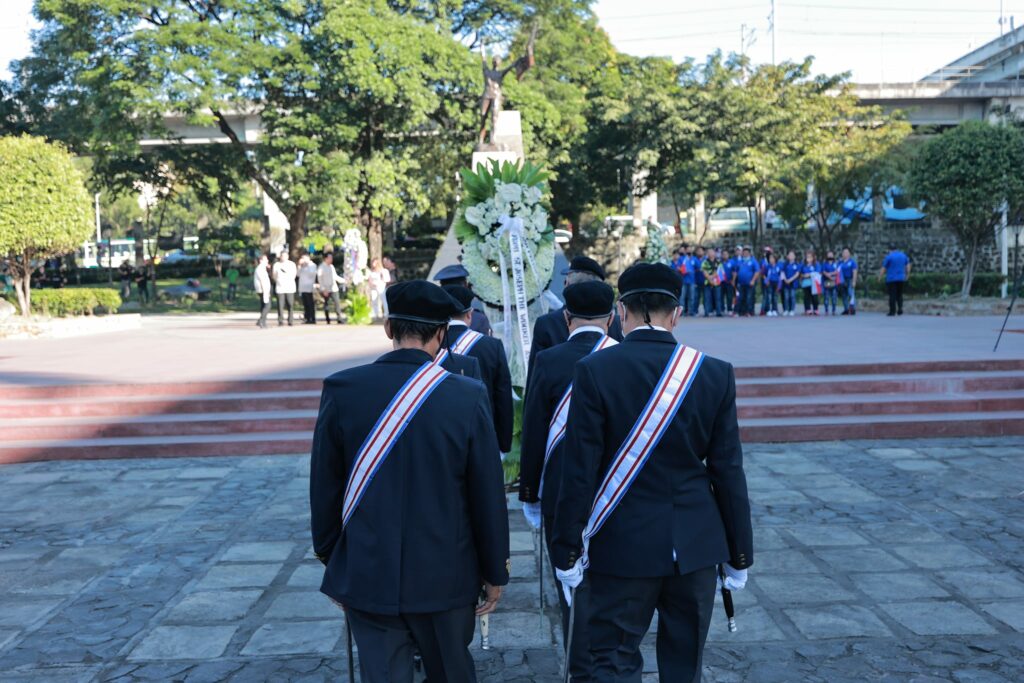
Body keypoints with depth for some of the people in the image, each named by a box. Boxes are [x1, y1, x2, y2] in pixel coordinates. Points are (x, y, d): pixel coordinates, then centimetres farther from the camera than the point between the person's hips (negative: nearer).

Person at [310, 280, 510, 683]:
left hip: (367, 574, 1)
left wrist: (330, 559, 13)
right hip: (445, 575, -1)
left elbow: (323, 489, -1)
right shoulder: (467, 397, -13)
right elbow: (488, 495, -7)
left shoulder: (341, 390, -9)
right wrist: (495, 572, 6)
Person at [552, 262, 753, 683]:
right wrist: (739, 554, 8)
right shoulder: (715, 373, -4)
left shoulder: (594, 370, -11)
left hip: (622, 546, -2)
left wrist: (567, 550, -2)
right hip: (696, 545, 3)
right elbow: (729, 473, -1)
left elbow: (579, 471, -11)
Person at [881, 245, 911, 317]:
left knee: (892, 295, -2)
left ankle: (892, 311, -2)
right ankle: (900, 309, -2)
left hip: (891, 279, -4)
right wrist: (907, 275, 23)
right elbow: (908, 266, 14)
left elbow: (884, 268, -5)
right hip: (901, 279, 4)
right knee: (899, 295, 14)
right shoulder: (903, 255, 9)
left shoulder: (889, 256, -6)